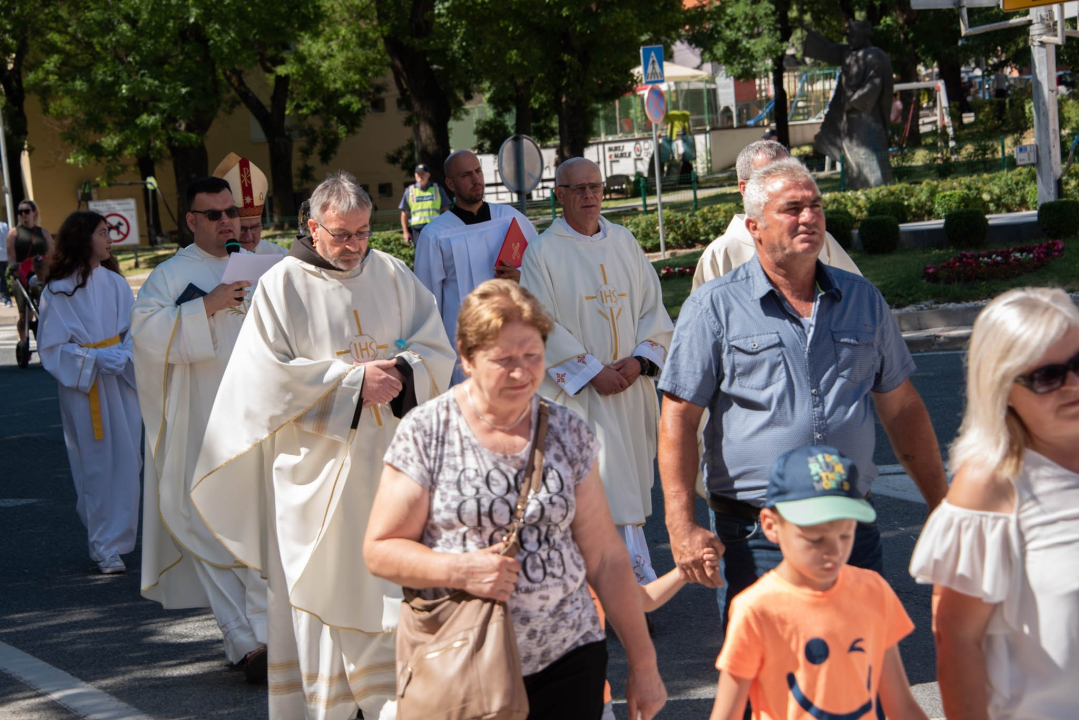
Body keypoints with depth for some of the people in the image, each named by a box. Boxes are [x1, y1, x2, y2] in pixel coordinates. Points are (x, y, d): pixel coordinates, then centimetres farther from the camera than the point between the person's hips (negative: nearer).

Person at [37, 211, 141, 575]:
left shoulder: (115, 283, 5)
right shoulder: (57, 291, -4)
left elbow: (135, 332, 5)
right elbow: (52, 347, -5)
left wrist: (123, 355, -16)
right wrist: (94, 358, -17)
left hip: (121, 384, 3)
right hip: (81, 386, -3)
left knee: (125, 460, 1)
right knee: (95, 464, 0)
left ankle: (115, 539, 14)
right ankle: (104, 548, 8)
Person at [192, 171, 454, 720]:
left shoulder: (393, 275, 8)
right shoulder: (282, 285, -3)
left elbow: (437, 351, 7)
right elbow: (271, 376, -10)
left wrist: (400, 373, -14)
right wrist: (354, 381, -16)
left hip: (392, 459, 3)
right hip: (318, 468, -3)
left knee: (397, 585, 4)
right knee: (322, 586, 1)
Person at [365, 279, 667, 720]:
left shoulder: (567, 432, 6)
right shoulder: (425, 433, -3)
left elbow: (605, 557, 8)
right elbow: (380, 549, -2)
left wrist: (643, 664, 9)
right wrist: (459, 570, -18)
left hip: (566, 663, 2)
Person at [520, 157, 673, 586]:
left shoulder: (624, 242, 10)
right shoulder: (543, 252, -4)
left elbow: (653, 307, 9)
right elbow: (543, 326, -9)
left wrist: (640, 359, -8)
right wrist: (594, 372, -14)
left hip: (631, 386, 5)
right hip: (577, 390, -4)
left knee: (629, 481, 8)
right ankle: (639, 579, -6)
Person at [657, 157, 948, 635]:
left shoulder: (863, 299, 11)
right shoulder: (713, 307, -2)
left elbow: (902, 407, 17)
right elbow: (679, 418, -5)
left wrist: (943, 509, 15)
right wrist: (681, 528, -13)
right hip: (755, 536, -3)